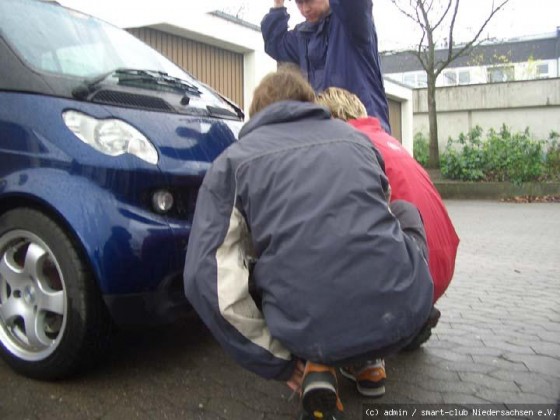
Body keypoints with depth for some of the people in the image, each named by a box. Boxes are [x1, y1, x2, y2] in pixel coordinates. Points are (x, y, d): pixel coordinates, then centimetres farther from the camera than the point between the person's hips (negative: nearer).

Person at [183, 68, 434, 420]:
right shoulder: (354, 136, 20)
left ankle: (317, 370, 10)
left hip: (311, 333, -1)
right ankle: (371, 359, 30)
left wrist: (278, 362, 6)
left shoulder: (232, 160, 10)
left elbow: (208, 278, -3)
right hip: (405, 311, 2)